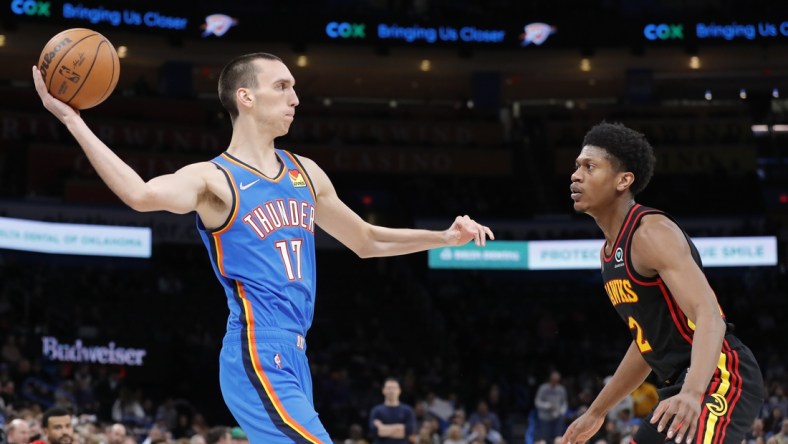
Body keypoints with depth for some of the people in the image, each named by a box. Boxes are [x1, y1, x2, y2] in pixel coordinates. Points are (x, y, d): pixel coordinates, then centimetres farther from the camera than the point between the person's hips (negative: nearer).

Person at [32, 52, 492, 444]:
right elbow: (143, 194, -30)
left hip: (293, 356, 8)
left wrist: (446, 237, 21)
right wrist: (72, 120, -35)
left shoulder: (306, 173, 15)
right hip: (258, 357, -8)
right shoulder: (214, 179, -8)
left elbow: (366, 240, 29)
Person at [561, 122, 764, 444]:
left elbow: (709, 316, -29)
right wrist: (596, 412, 29)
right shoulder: (609, 251, 14)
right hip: (683, 386, 10)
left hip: (719, 380, -10)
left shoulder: (652, 233, -16)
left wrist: (692, 393, -46)